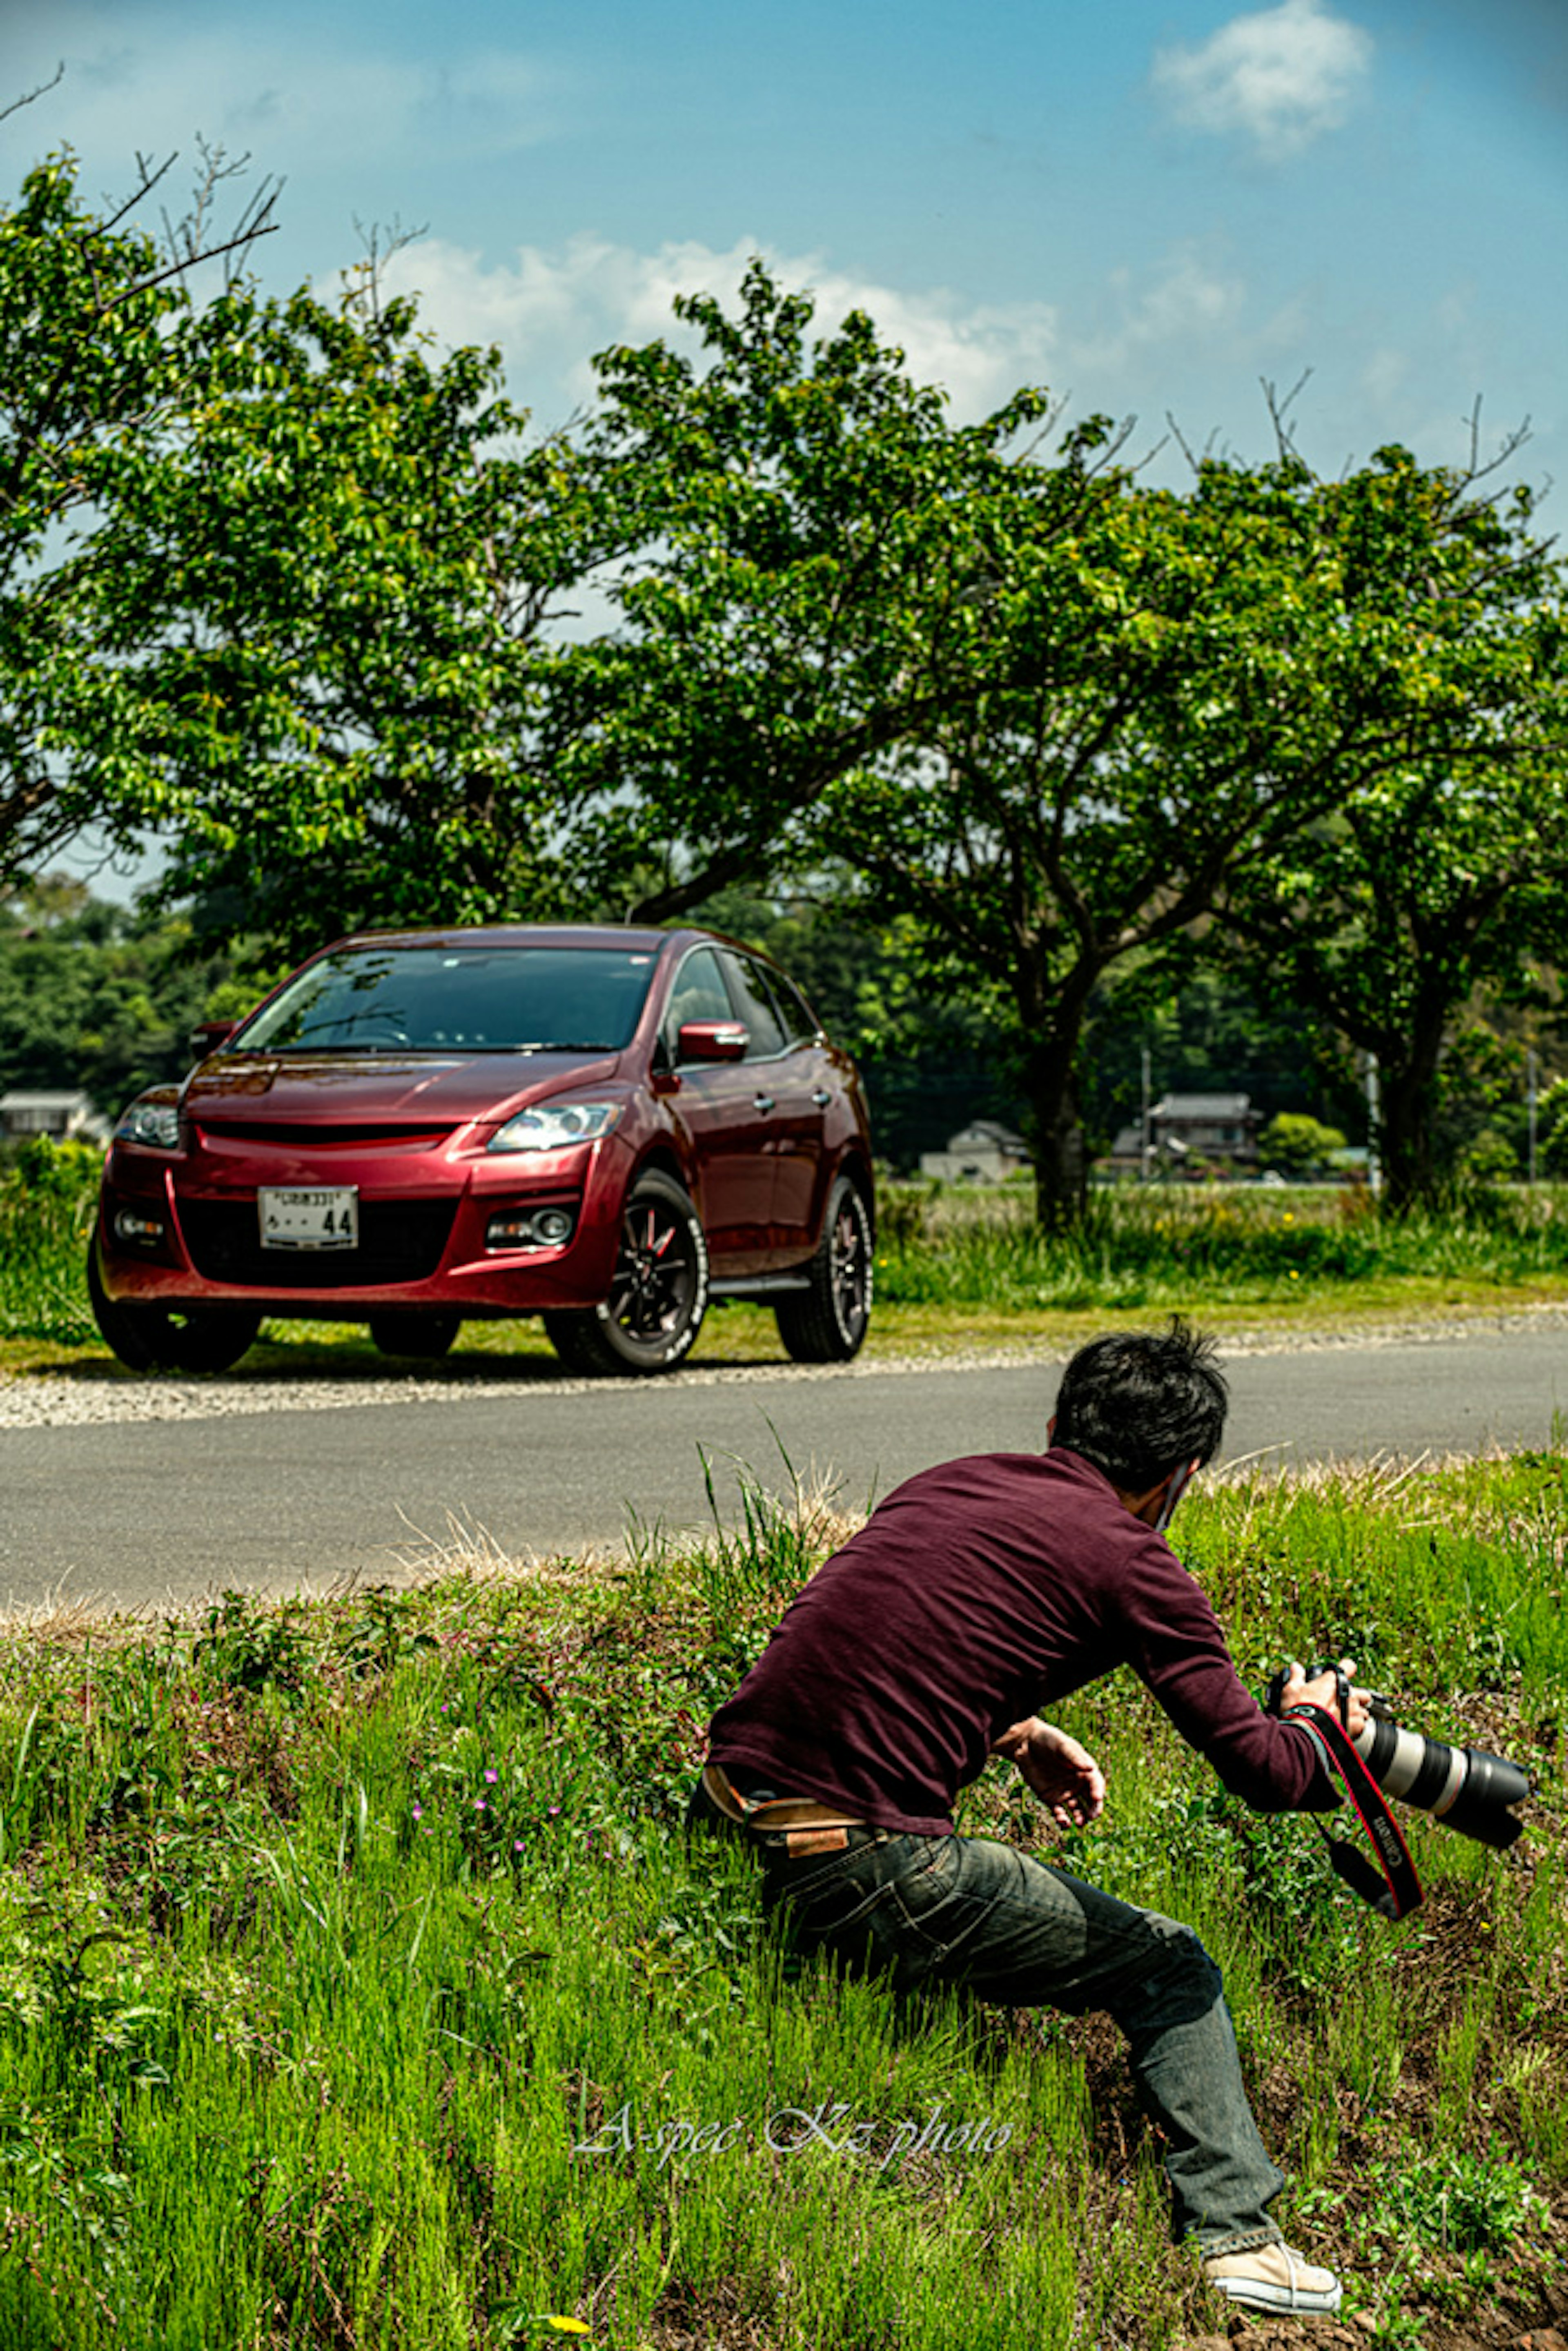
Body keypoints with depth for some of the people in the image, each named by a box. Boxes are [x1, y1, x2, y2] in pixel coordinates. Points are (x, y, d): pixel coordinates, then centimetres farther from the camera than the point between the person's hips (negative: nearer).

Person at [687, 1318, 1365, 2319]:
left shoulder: (950, 1482, 16)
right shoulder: (1132, 1561, -2)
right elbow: (1258, 1770, -2)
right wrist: (1316, 1735, 19)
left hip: (723, 1816, 7)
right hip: (866, 1868, -7)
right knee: (1172, 1974, 12)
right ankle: (1235, 2236, 12)